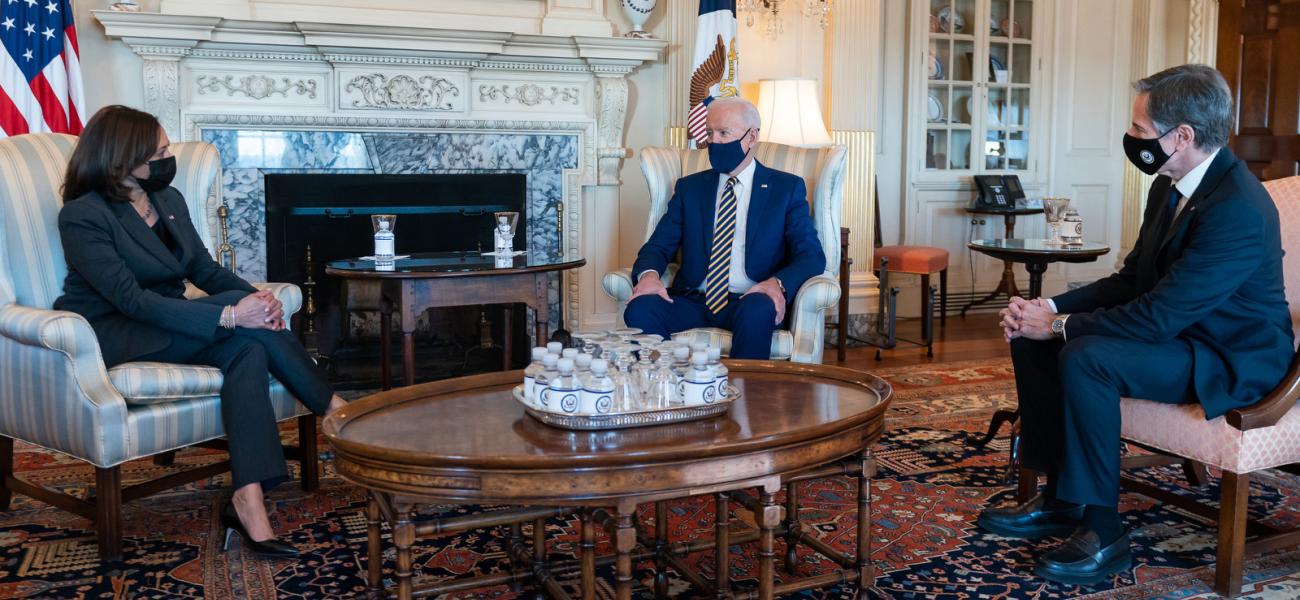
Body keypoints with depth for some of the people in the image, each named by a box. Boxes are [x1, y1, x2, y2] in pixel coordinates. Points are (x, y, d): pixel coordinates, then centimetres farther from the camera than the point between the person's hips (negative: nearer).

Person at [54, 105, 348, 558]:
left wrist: (258, 297, -16)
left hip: (167, 320, 7)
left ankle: (248, 501, -37)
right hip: (113, 337, -6)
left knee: (247, 349, -28)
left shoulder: (169, 199, 8)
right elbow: (133, 299, -25)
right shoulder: (82, 216, -15)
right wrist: (230, 314, -34)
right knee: (244, 325, -30)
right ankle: (336, 411, -18)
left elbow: (205, 270, 6)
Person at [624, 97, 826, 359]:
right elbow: (659, 245, 11)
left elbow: (811, 255, 1)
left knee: (757, 311, -37)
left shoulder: (786, 187, 10)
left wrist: (778, 283, -21)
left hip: (750, 301, -2)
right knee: (640, 309, -27)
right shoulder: (689, 187, 18)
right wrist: (649, 274, -14)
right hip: (694, 300, 2)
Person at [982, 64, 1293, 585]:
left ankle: (1101, 530, -18)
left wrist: (1059, 324, -20)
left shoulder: (1238, 209, -27)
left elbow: (1158, 316, -30)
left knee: (1085, 358, -31)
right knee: (1031, 338, -2)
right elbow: (1132, 278, 8)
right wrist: (1050, 307, -6)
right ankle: (1060, 496, 6)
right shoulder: (1170, 186, 2)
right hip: (1177, 327, 9)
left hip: (1230, 360, -9)